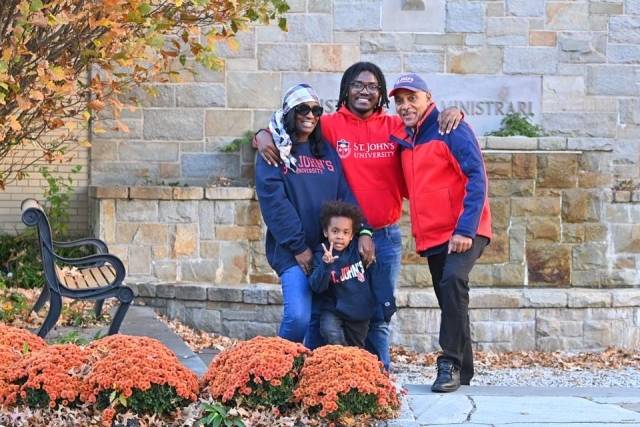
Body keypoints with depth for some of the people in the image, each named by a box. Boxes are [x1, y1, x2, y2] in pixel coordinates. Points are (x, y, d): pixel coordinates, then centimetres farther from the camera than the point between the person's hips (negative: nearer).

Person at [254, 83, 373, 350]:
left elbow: (345, 195, 6)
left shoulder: (327, 151, 14)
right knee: (298, 316, -18)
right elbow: (274, 202, -9)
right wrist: (298, 246, -15)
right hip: (293, 251, -5)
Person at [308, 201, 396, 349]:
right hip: (334, 311, -2)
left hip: (360, 313, 3)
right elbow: (317, 287, -22)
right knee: (332, 334, -31)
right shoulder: (321, 256, -11)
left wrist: (387, 303, -2)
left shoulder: (360, 251, -6)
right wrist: (326, 265, -38)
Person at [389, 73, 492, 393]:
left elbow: (477, 179, -16)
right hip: (432, 237, 8)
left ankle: (450, 363, -23)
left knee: (453, 279, -28)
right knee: (448, 300, 11)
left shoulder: (451, 130, -8)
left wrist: (465, 229, -23)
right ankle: (463, 371, 21)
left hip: (463, 234, -8)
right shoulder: (404, 139, 13)